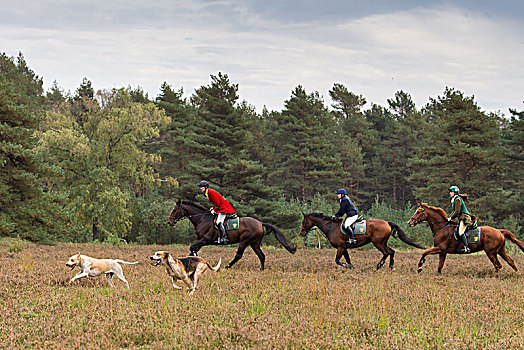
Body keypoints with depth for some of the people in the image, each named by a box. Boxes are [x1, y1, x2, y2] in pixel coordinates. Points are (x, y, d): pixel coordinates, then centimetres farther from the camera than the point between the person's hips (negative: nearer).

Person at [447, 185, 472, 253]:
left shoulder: (458, 199, -11)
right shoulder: (454, 200, 21)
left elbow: (457, 212, -17)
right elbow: (454, 211, 28)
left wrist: (451, 218, -10)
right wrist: (449, 217, 16)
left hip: (464, 217, -11)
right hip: (461, 218, 11)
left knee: (461, 232, -24)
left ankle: (467, 247, -35)